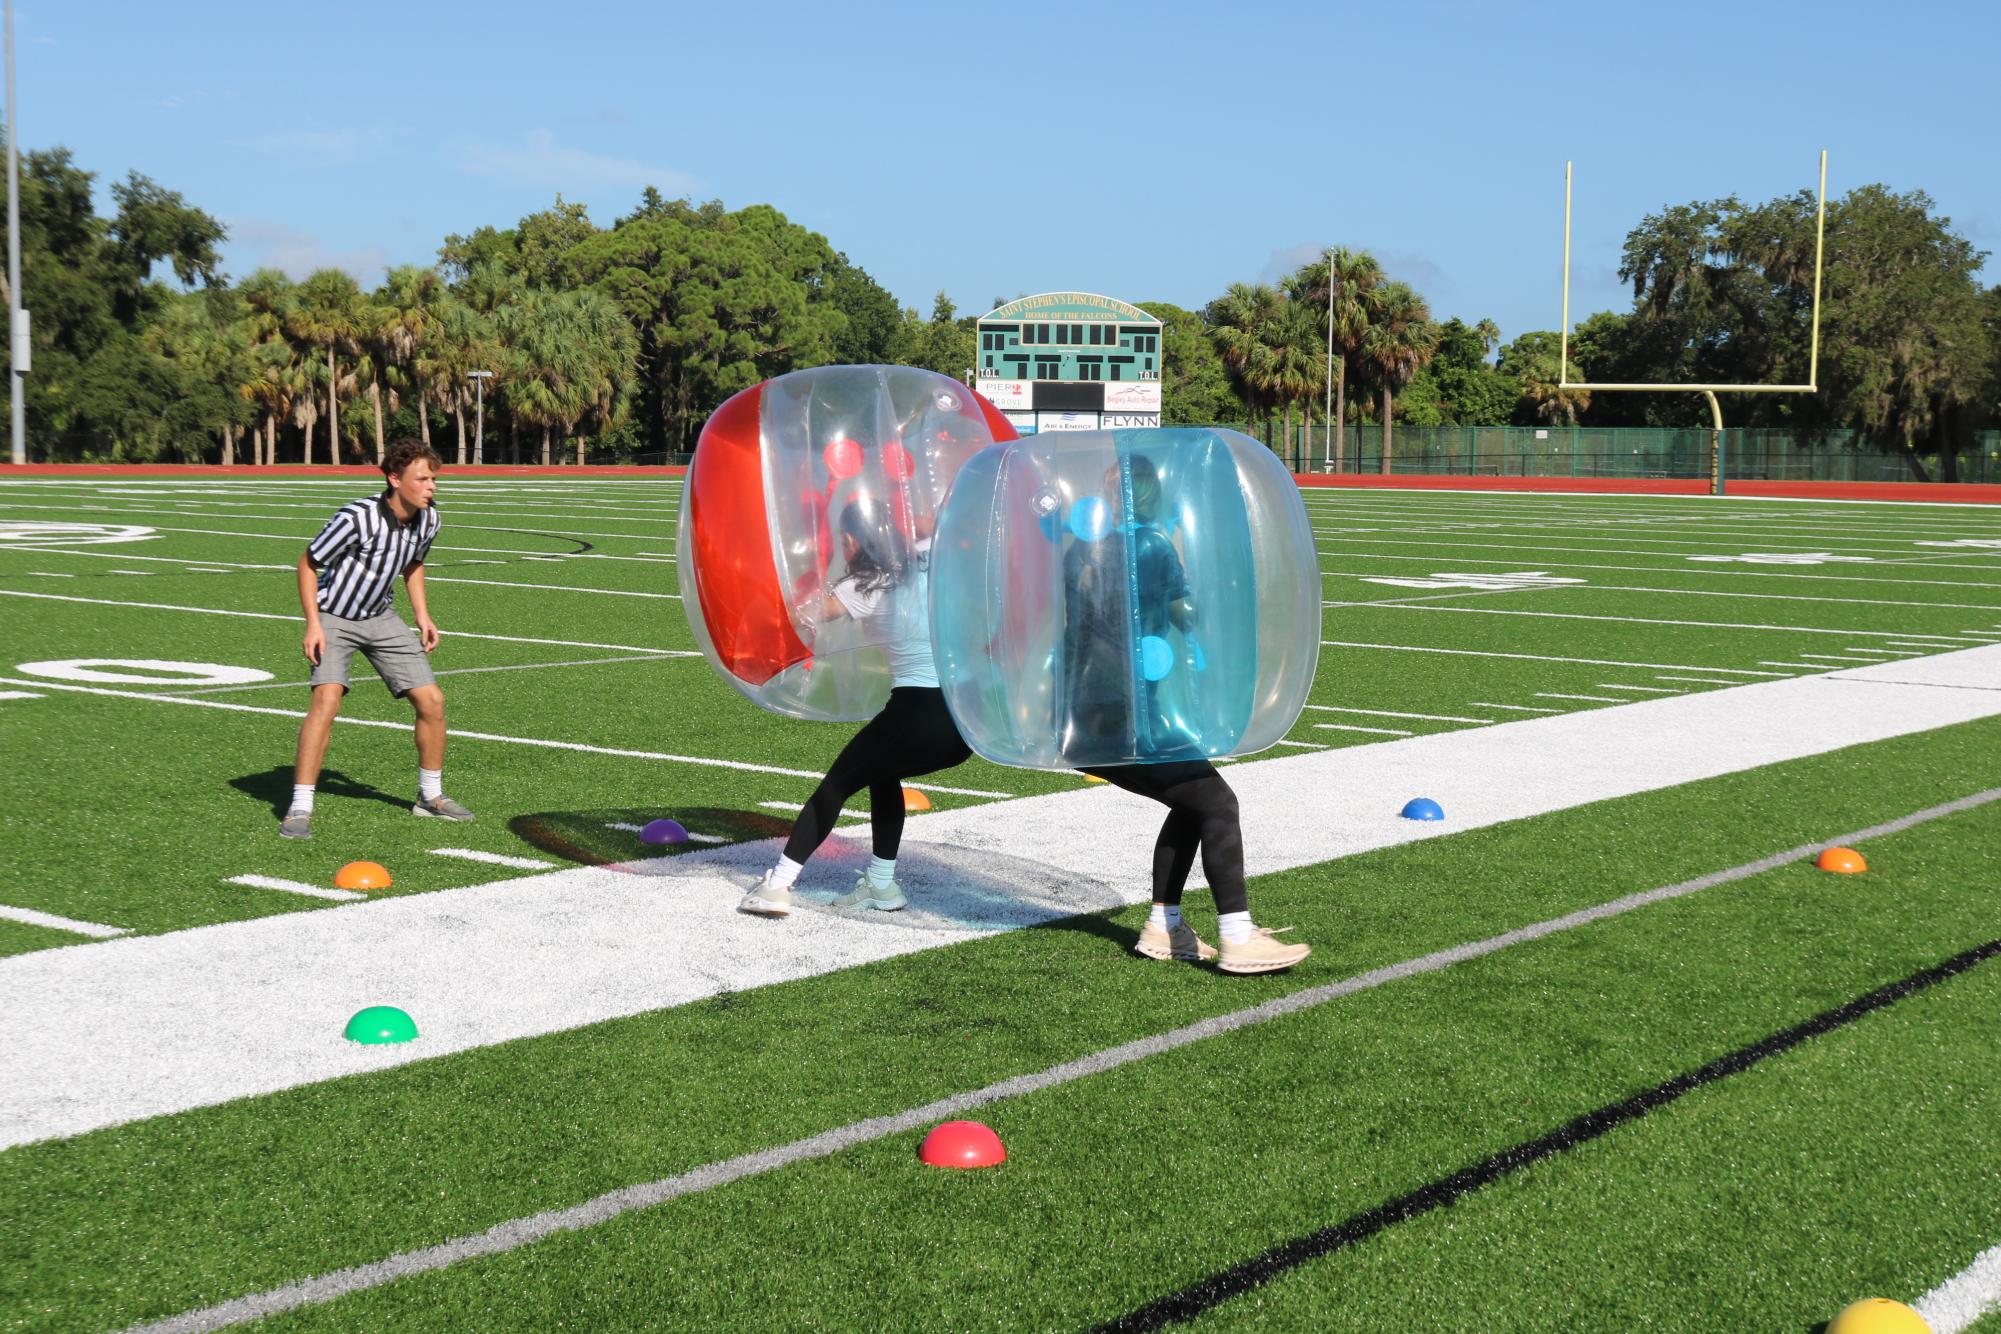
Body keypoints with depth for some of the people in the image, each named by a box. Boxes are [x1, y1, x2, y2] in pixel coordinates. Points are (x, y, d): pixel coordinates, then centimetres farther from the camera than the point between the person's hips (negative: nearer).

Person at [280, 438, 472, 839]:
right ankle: (299, 809, -20)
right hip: (334, 618, -6)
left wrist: (422, 616, 6)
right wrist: (313, 624, -20)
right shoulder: (356, 518, -27)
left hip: (381, 618, 6)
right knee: (327, 698, -25)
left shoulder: (427, 519, -7)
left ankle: (430, 795, 20)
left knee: (431, 700, 0)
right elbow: (308, 563, -15)